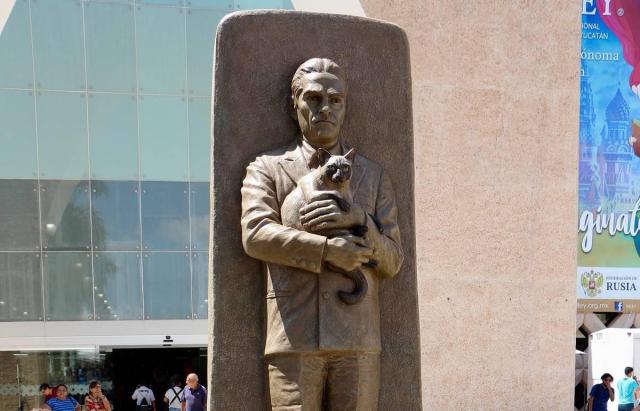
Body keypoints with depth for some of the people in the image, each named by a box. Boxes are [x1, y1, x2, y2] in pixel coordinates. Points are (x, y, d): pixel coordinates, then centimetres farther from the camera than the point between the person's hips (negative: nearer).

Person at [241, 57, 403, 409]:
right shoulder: (267, 169, 13)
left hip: (357, 342, 2)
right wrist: (328, 249, -13)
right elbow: (255, 234, -5)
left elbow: (392, 261, 11)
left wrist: (359, 219, -8)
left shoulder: (373, 176, 19)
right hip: (294, 340, -2)